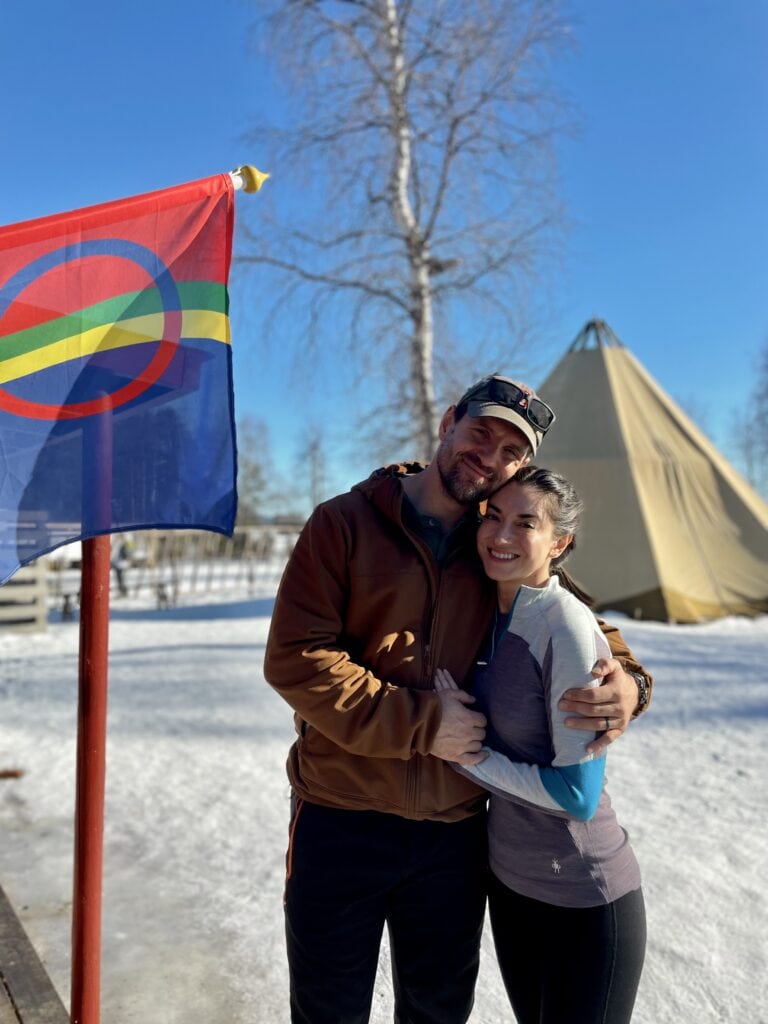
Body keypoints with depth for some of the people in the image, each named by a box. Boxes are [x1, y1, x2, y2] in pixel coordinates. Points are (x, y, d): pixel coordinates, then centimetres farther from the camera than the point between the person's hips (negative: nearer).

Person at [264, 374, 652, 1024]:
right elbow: (293, 658, -15)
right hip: (340, 824, -3)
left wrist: (628, 682, -12)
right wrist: (421, 723, -19)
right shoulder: (346, 524, -9)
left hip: (454, 830, 4)